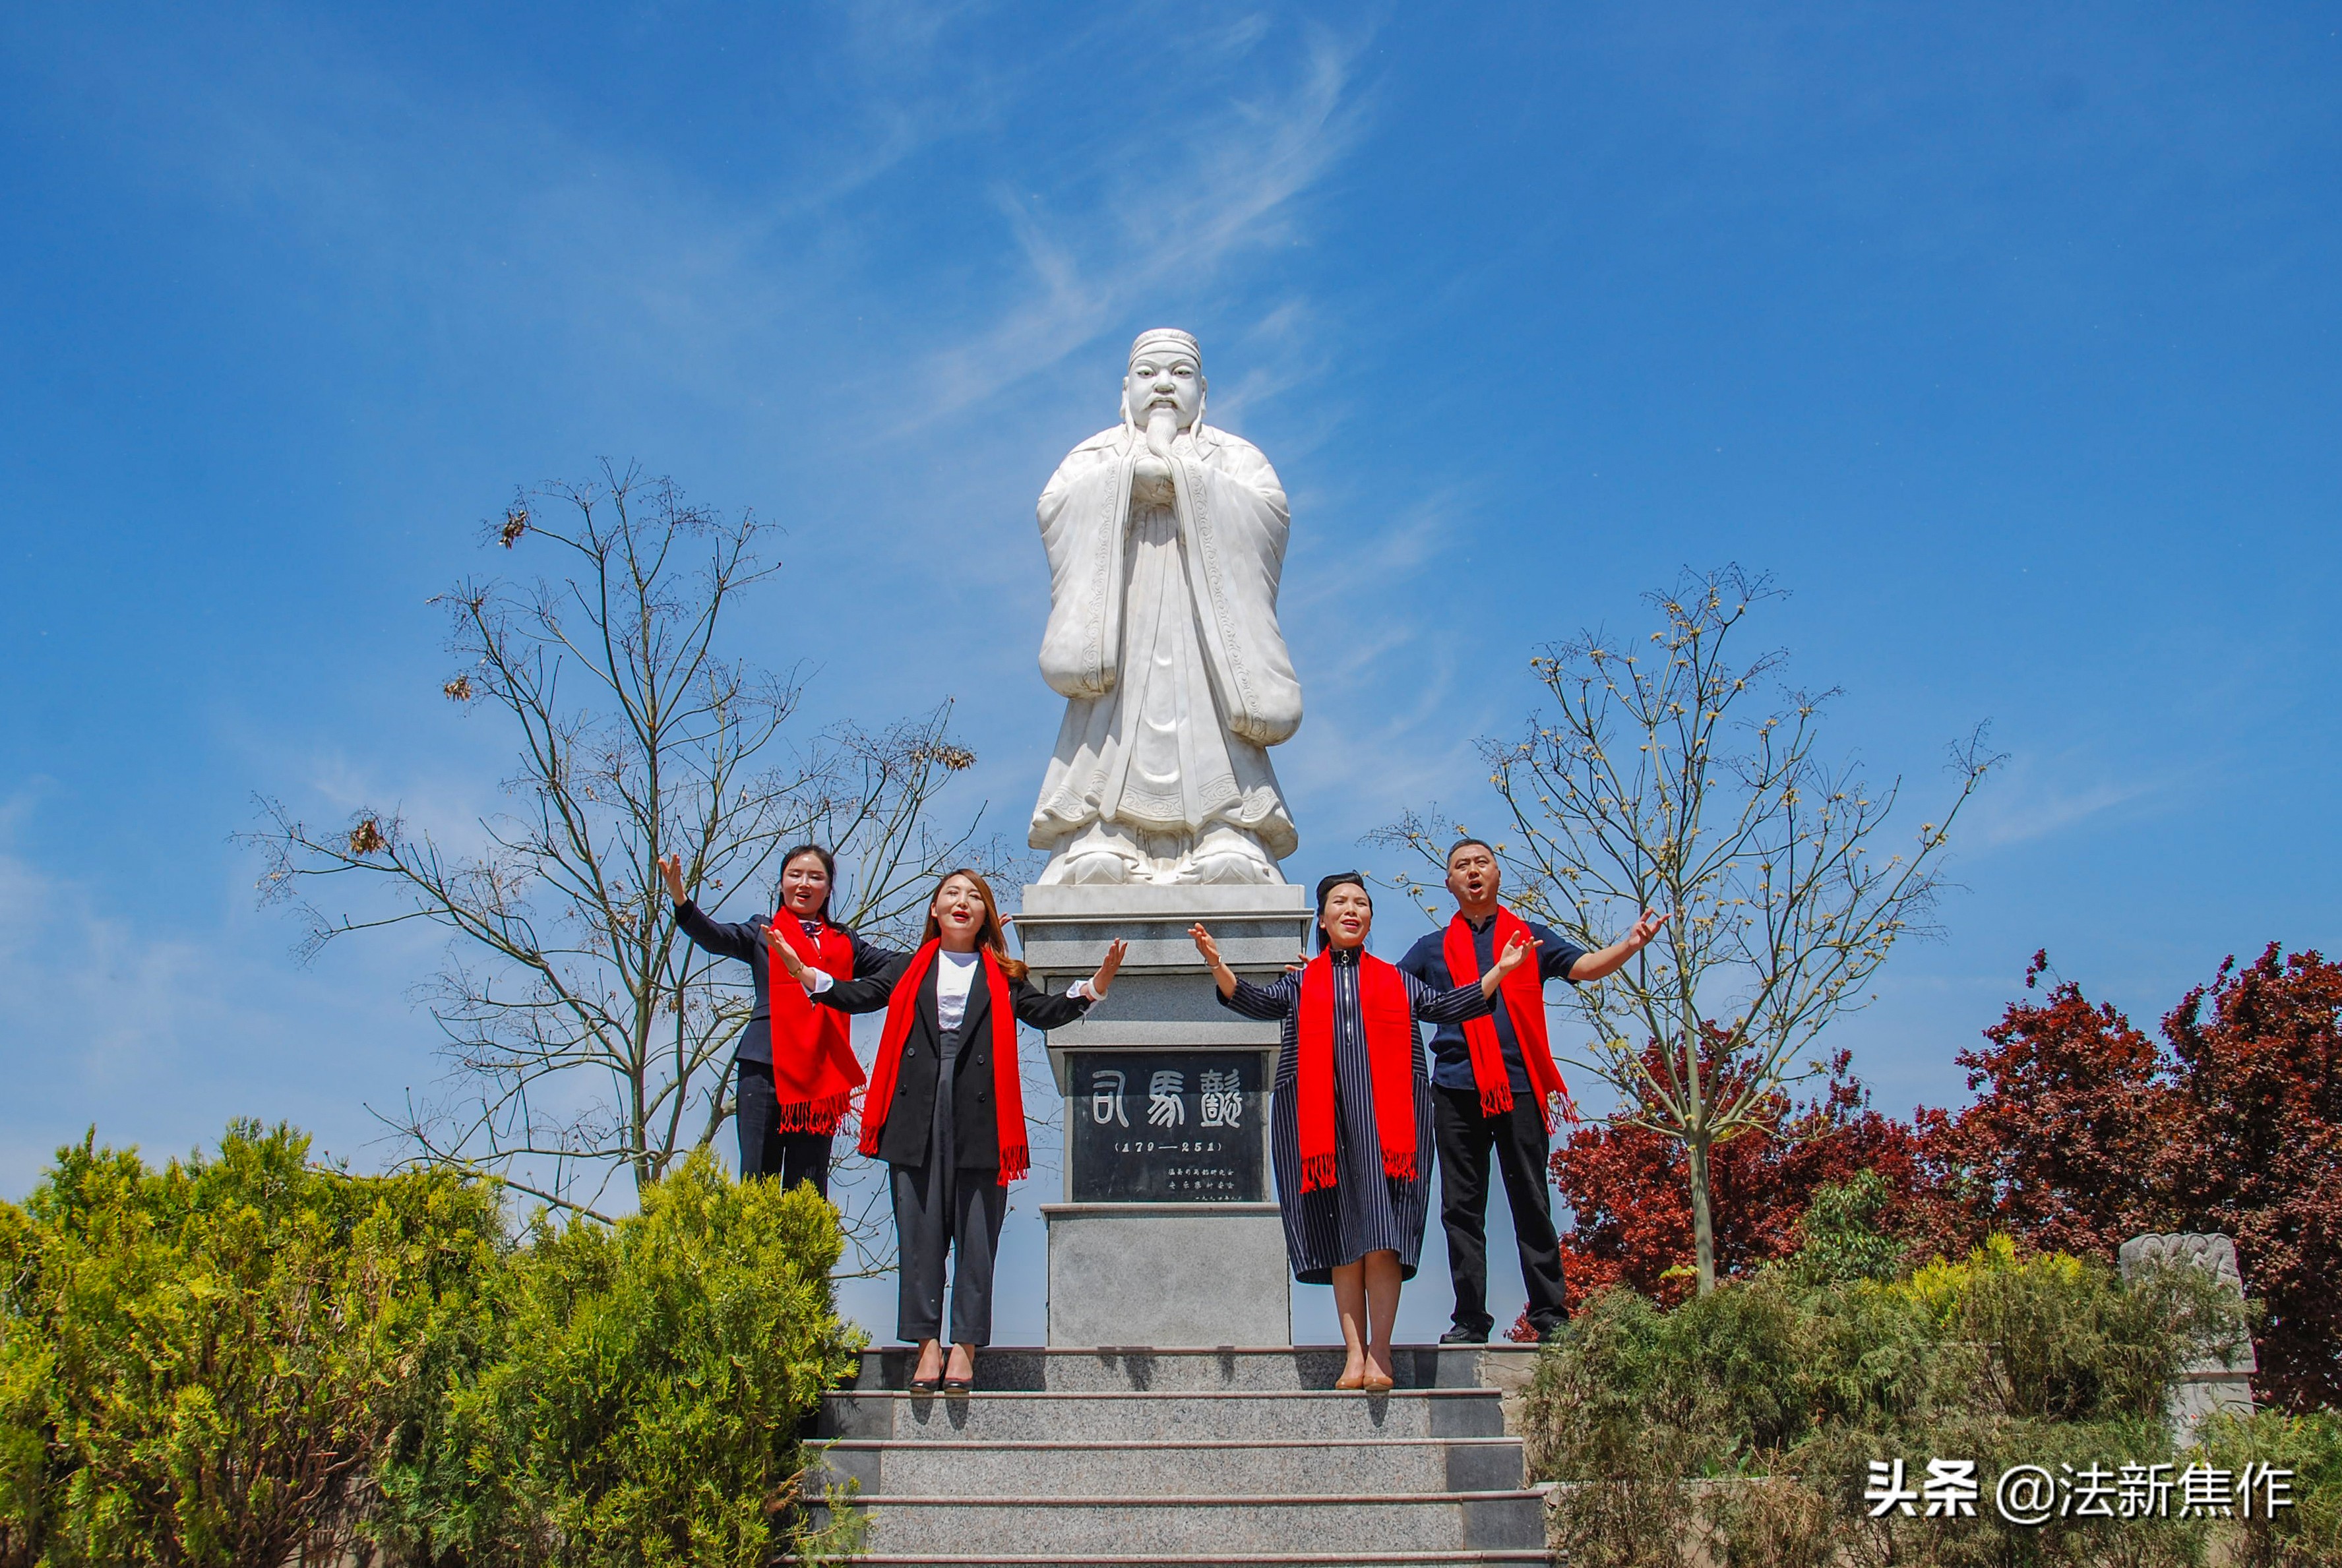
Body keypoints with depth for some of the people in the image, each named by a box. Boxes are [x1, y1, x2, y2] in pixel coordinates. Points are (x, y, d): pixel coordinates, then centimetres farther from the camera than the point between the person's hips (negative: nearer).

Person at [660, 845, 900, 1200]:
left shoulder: (846, 942, 20)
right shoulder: (762, 932, 13)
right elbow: (715, 937, -3)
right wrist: (681, 901, -21)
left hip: (822, 1073, 2)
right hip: (766, 1066, -2)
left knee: (809, 1189, 1)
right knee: (757, 1177, -5)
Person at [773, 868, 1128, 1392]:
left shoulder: (1003, 977, 15)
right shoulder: (911, 968, 16)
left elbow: (1046, 1014, 7)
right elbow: (860, 996, 4)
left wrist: (1096, 985, -8)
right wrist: (802, 972, -9)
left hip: (981, 1116, 0)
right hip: (917, 1116, 1)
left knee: (976, 1235, -1)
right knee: (919, 1232, 0)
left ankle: (964, 1347, 3)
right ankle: (928, 1344, 5)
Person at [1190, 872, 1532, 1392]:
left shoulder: (1397, 981, 22)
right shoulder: (1301, 983, 20)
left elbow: (1447, 1007, 16)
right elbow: (1255, 1001, 5)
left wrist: (1500, 971, 8)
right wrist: (1217, 964, -10)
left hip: (1385, 1114, 0)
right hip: (1321, 1118, 1)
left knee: (1382, 1239, -10)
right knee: (1341, 1240, -3)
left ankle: (1380, 1353, -10)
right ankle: (1354, 1352, -4)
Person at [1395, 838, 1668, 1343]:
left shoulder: (1529, 937, 14)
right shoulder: (1432, 949, 17)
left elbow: (1584, 966, 1)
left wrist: (1629, 945, -17)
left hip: (1519, 1086, -1)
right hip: (1456, 1090, 2)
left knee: (1532, 1204, -1)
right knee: (1461, 1207, 2)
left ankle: (1549, 1315, 4)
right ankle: (1470, 1319, 7)